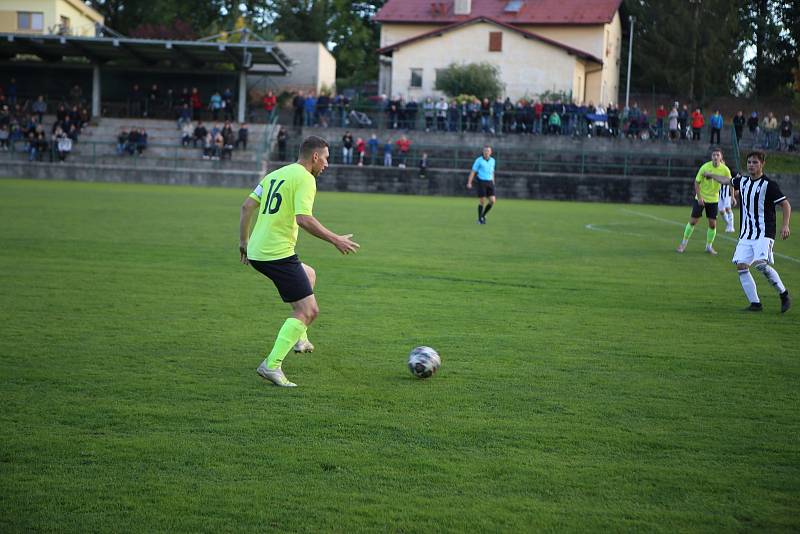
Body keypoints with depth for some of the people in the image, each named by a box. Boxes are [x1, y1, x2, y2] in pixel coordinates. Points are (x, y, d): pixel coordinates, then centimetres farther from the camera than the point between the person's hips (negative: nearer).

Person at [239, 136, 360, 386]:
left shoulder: (275, 174, 17)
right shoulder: (305, 178, -10)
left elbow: (247, 206, 17)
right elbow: (303, 219, -22)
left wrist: (244, 241, 24)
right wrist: (336, 240, -14)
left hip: (256, 252, 10)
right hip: (278, 253, -10)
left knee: (309, 275, 32)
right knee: (308, 310, -6)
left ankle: (298, 337, 30)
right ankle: (272, 365, -13)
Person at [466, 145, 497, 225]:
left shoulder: (492, 160, 9)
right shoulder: (479, 160, -6)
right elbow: (473, 172, -5)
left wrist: (493, 184, 20)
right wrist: (469, 183, -14)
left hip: (489, 183, 4)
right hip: (481, 182, -4)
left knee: (492, 201, -6)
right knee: (482, 201, -4)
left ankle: (483, 215, 18)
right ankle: (480, 219, 13)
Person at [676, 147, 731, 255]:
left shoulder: (725, 170, -10)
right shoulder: (705, 167, -16)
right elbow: (697, 182, -8)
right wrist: (699, 197, -15)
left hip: (713, 199, 2)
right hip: (700, 198, -2)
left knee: (712, 224, 0)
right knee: (693, 221, 0)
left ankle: (709, 246, 17)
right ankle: (684, 243, 17)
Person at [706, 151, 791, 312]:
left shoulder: (769, 184, -7)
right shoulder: (743, 181, 12)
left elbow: (786, 205, -6)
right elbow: (727, 181, 34)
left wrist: (785, 225, -18)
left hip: (764, 234, -7)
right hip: (746, 234, 7)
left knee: (761, 264, -23)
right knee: (741, 265, -6)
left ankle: (784, 295, -7)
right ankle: (755, 303, -1)